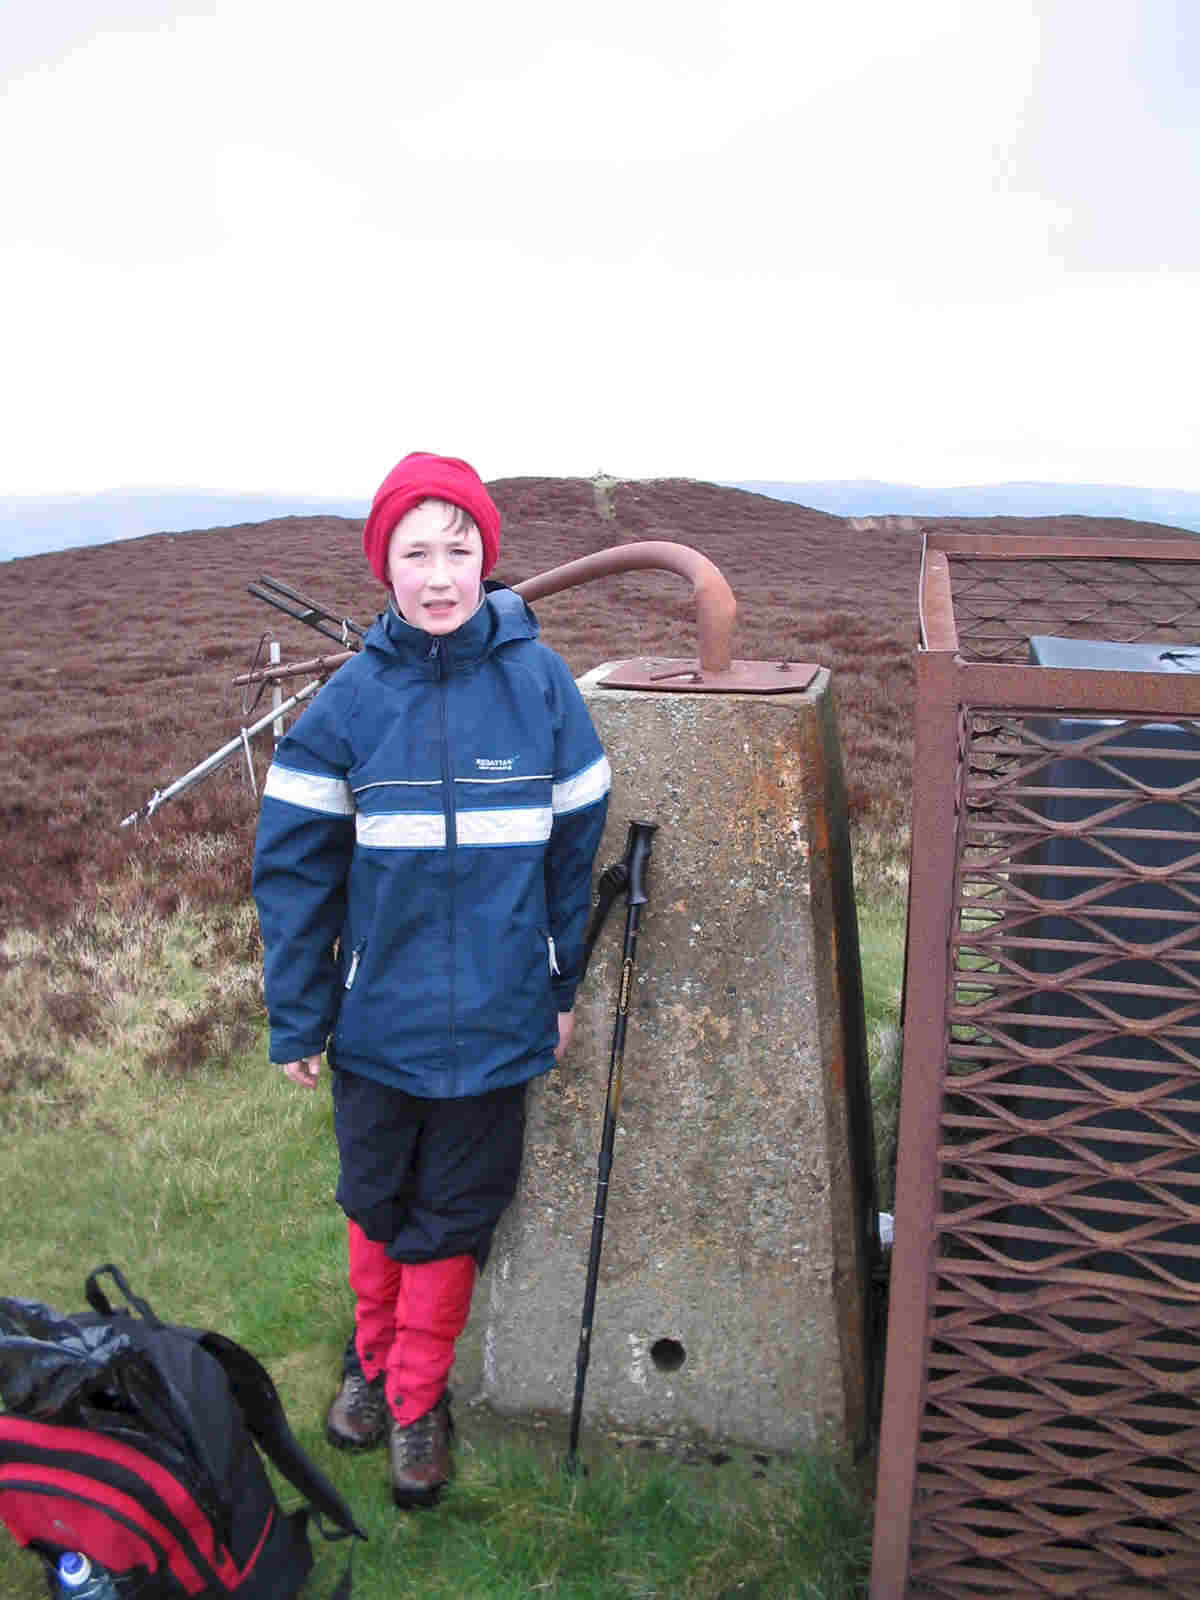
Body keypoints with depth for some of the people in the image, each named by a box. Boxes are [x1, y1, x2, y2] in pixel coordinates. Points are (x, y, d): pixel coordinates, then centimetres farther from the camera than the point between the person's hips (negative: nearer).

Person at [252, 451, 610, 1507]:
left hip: (495, 1021, -1)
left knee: (450, 1217, 15)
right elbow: (294, 865, -4)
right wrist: (296, 1019, -3)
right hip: (377, 1015, 1)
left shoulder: (541, 681, -9)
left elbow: (578, 844, -1)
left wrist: (566, 986, 4)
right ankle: (376, 1358, 48)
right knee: (375, 1201, 20)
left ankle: (420, 1399, 37)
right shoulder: (352, 698, -9)